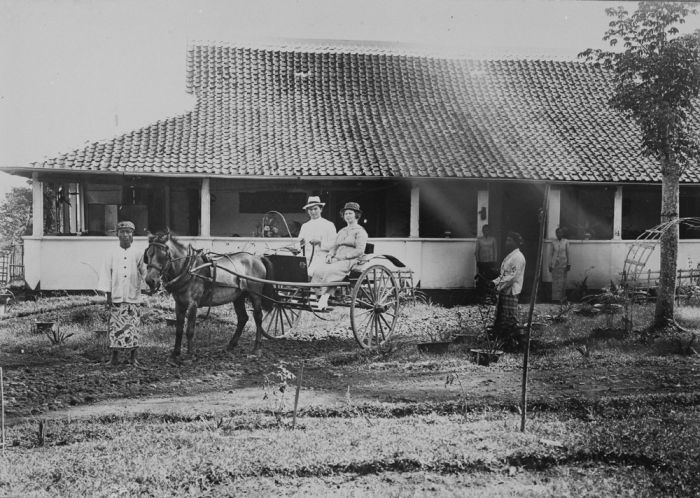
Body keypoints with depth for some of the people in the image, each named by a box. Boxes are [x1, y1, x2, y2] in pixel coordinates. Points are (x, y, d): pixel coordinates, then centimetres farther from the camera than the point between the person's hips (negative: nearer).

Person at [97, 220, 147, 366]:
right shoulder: (111, 254, 5)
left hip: (133, 297, 0)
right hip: (116, 297, 0)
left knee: (133, 326, 2)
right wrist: (108, 294, 0)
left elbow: (144, 273, 6)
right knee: (115, 326, 0)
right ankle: (115, 356, 9)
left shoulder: (138, 254, 4)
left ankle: (133, 357, 9)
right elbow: (106, 274, 5)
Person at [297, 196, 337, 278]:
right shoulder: (304, 226, 22)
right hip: (307, 258, 4)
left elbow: (334, 245, -1)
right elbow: (299, 243, 20)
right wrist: (301, 243, -3)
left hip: (322, 258, -4)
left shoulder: (328, 225, 7)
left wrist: (320, 242, -15)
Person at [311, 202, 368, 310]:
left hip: (350, 262, -7)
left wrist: (344, 256, -15)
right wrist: (329, 255, 2)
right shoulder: (342, 231, 25)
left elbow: (360, 251, -9)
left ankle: (323, 300, -28)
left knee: (327, 271, -31)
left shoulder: (360, 231, 2)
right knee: (318, 269, -22)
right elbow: (335, 247, 23)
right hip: (337, 260, 7)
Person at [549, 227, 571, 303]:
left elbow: (568, 253, 4)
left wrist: (569, 264, 2)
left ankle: (562, 297, 11)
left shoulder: (566, 242, 1)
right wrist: (550, 265, 3)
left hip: (563, 264, 0)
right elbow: (550, 254, 5)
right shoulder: (553, 242, 2)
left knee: (562, 280, 3)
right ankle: (555, 297, 3)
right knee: (555, 281, -1)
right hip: (555, 263, 0)